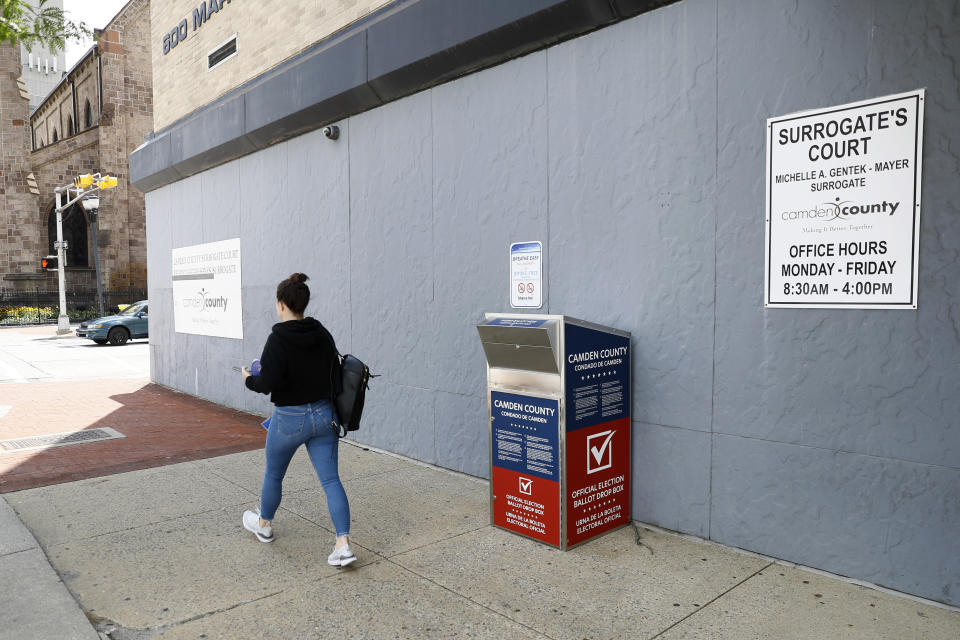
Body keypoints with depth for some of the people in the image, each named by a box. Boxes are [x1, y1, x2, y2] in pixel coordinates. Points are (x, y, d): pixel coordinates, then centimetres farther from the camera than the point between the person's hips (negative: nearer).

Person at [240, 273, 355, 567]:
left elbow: (268, 382, -20)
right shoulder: (322, 334, 1)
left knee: (273, 474, 21)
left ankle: (264, 525, 45)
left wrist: (249, 379, 1)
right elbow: (333, 371, 9)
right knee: (331, 479, 5)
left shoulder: (278, 339, -18)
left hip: (290, 419, -5)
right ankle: (343, 545, -2)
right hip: (324, 414, 5)